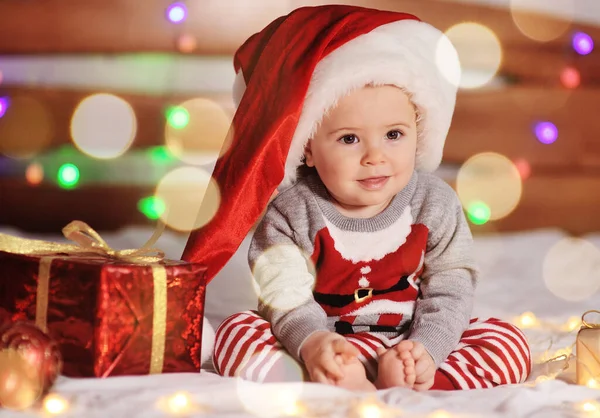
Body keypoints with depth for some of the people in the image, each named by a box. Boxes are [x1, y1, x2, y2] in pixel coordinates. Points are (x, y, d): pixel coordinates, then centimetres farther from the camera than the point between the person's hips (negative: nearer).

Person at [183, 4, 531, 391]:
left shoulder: (435, 204, -7)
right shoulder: (291, 213, -12)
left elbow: (450, 289, -8)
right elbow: (286, 297, -18)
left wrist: (426, 348, -25)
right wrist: (311, 341, -39)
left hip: (408, 342, 2)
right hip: (328, 344, -1)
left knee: (510, 345, -17)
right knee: (236, 333, -25)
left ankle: (406, 389, -32)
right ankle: (343, 386, -42)